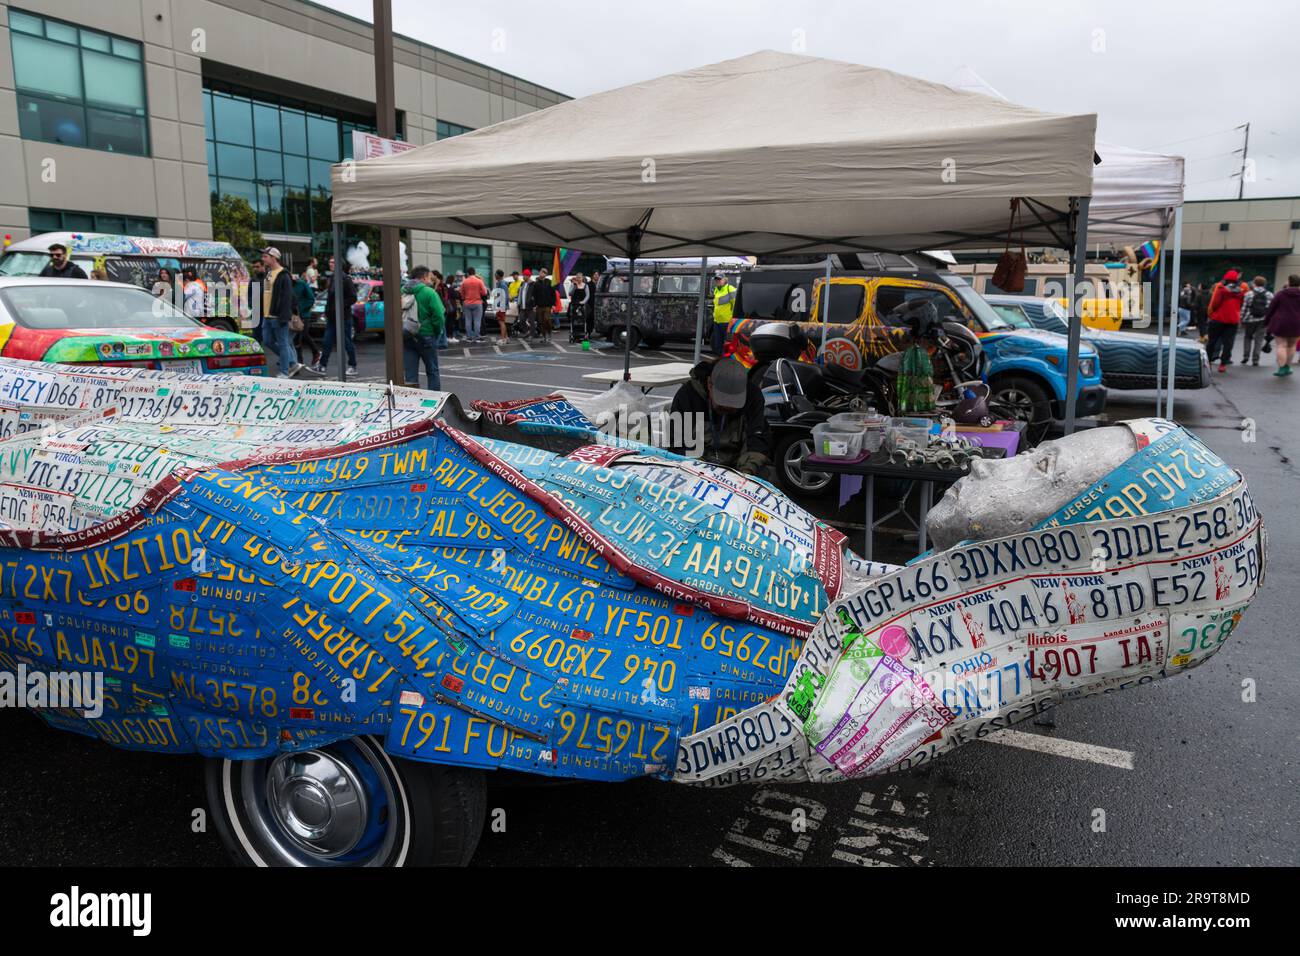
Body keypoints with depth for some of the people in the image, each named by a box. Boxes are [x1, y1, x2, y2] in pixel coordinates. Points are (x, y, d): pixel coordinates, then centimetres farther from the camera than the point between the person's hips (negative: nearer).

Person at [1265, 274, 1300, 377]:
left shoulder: (1281, 293, -3)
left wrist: (1266, 321, 8)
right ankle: (1287, 367, 22)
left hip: (1280, 323, -3)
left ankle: (1281, 369, -13)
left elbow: (1271, 309, -1)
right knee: (1291, 346, 17)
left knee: (1281, 345, -4)